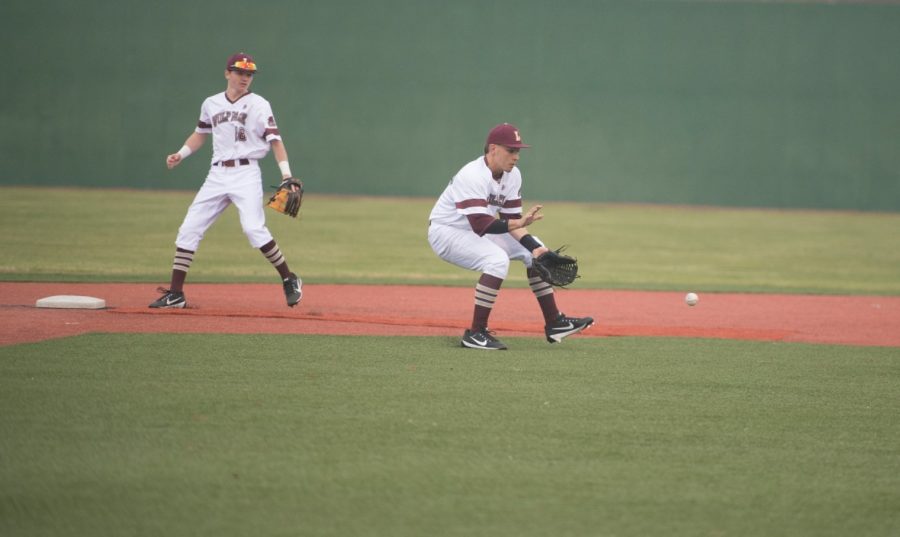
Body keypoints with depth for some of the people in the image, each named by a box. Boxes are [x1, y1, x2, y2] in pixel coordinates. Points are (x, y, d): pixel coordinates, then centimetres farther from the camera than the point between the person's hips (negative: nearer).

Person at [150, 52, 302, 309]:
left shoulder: (258, 105, -3)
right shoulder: (211, 104, 11)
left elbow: (275, 140, -9)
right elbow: (201, 133, 26)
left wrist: (286, 175, -21)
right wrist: (181, 154, 10)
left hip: (246, 174, -5)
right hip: (217, 175, 5)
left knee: (254, 228, -22)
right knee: (189, 229, -1)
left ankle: (289, 281, -5)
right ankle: (175, 294, 5)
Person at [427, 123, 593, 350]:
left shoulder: (512, 175, -3)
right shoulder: (473, 176, -29)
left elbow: (510, 220, -1)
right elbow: (479, 224, -40)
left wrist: (534, 247, -16)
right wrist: (518, 224, -52)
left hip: (476, 231, 9)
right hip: (445, 232, -9)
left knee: (535, 249, 5)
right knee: (497, 259, -32)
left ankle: (554, 323, 10)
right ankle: (475, 334, -26)